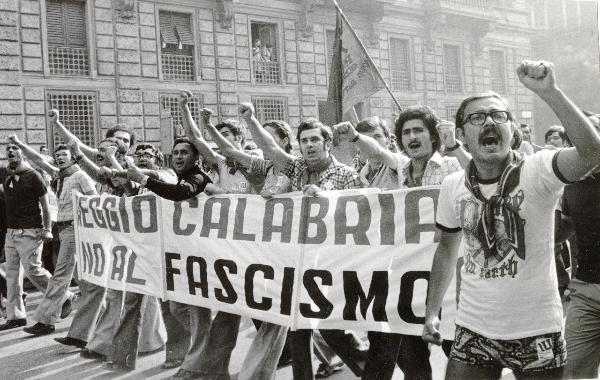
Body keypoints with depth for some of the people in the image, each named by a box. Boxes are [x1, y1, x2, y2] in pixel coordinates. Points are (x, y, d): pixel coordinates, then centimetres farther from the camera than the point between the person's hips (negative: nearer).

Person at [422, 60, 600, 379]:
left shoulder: (537, 171, -13)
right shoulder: (452, 186, -1)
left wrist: (548, 92, -38)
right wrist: (432, 312, 11)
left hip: (536, 332, -3)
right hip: (473, 331, 3)